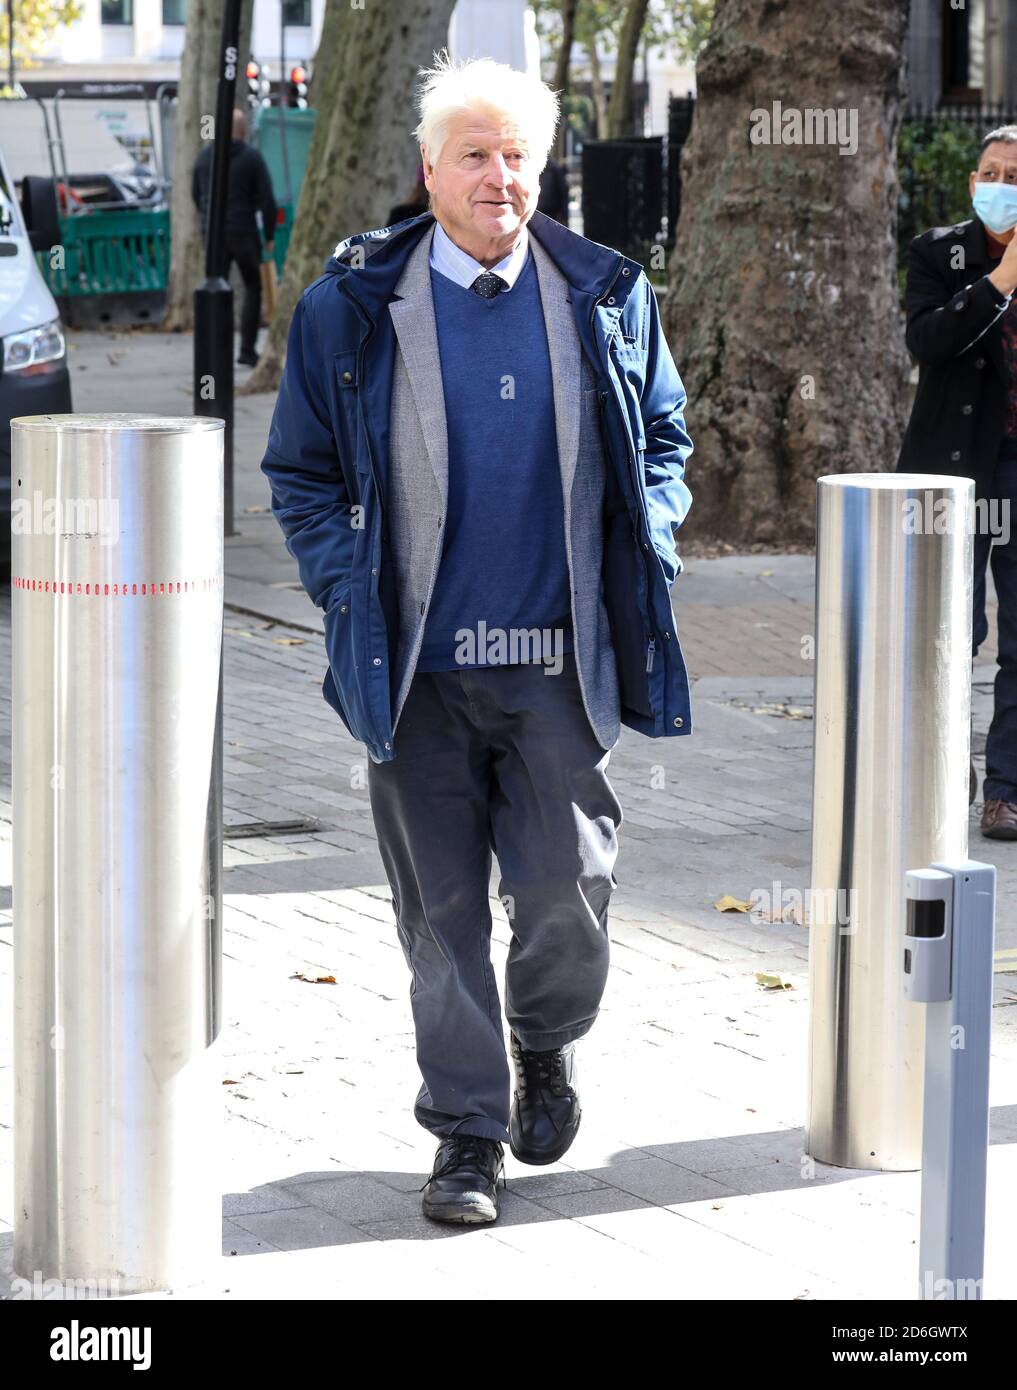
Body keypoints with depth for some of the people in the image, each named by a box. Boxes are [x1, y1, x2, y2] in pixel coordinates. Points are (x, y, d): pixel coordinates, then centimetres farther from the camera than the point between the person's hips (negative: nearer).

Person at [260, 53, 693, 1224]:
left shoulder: (605, 297, 5)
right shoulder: (352, 306, 1)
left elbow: (664, 435, 18)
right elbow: (301, 470, 7)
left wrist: (644, 553, 4)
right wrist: (350, 590, -4)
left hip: (560, 660, 1)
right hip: (420, 664, -1)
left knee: (565, 887, -2)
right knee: (441, 908, 3)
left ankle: (548, 1043, 29)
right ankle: (466, 1132, 14)